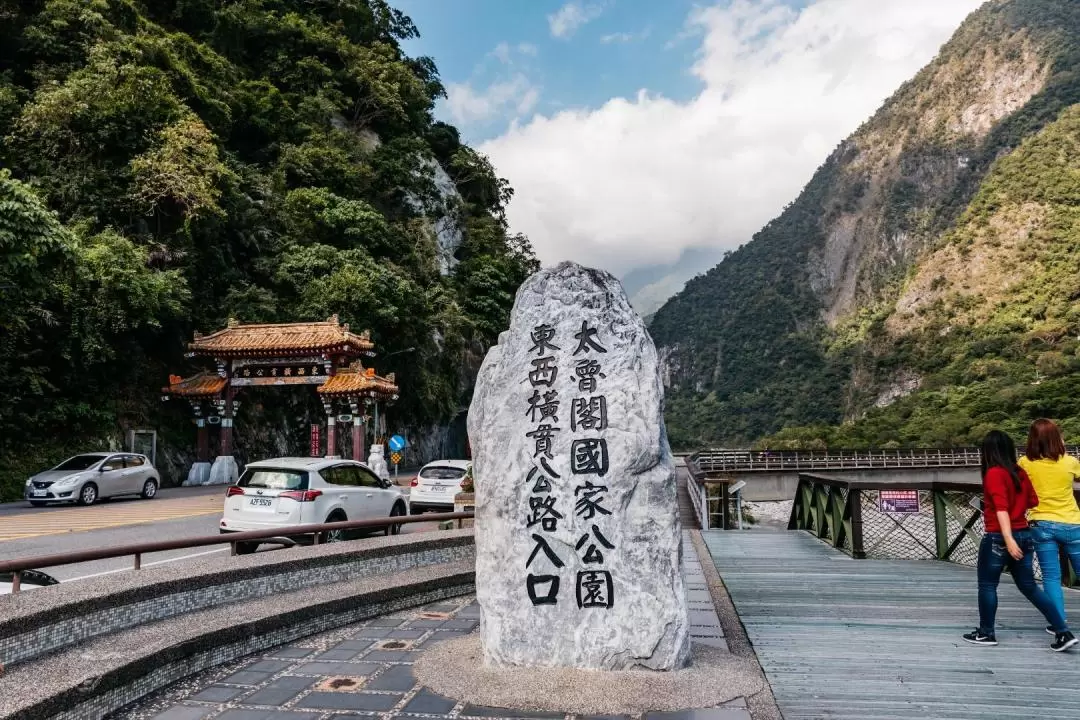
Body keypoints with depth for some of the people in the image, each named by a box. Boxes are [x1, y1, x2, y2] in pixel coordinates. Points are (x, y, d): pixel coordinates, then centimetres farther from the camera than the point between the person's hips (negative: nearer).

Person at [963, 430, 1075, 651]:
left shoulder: (994, 473, -15)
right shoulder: (1020, 472, 5)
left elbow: (1001, 508, -22)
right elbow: (1033, 501, 11)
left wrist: (1008, 539, -26)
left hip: (998, 538, -7)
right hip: (1024, 535, 7)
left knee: (987, 585, 8)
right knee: (1029, 586, 15)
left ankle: (986, 633, 17)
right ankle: (1063, 632, 12)